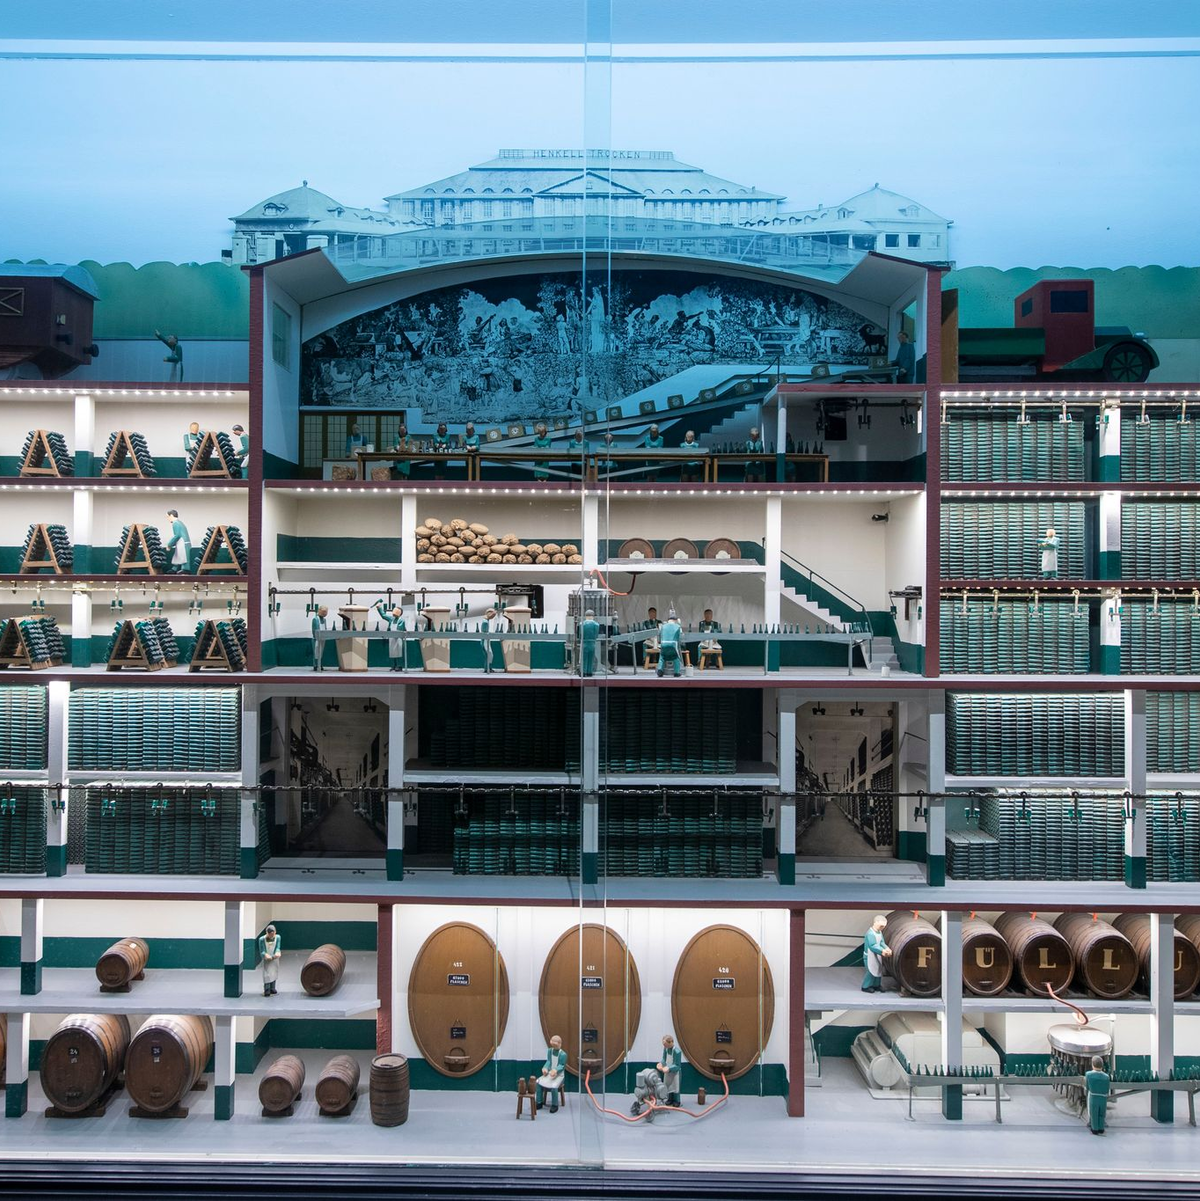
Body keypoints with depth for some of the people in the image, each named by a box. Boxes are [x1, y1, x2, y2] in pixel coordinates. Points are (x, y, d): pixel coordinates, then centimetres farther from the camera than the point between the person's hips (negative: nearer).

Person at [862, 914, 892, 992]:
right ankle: (866, 987, 10)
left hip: (877, 956, 9)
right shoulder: (870, 934, -26)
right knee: (871, 971, -5)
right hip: (870, 956, -9)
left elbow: (882, 943, 3)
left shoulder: (879, 932, 4)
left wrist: (887, 948, -16)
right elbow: (873, 946, -29)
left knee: (879, 970, 15)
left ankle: (876, 985, 31)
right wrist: (882, 951, -34)